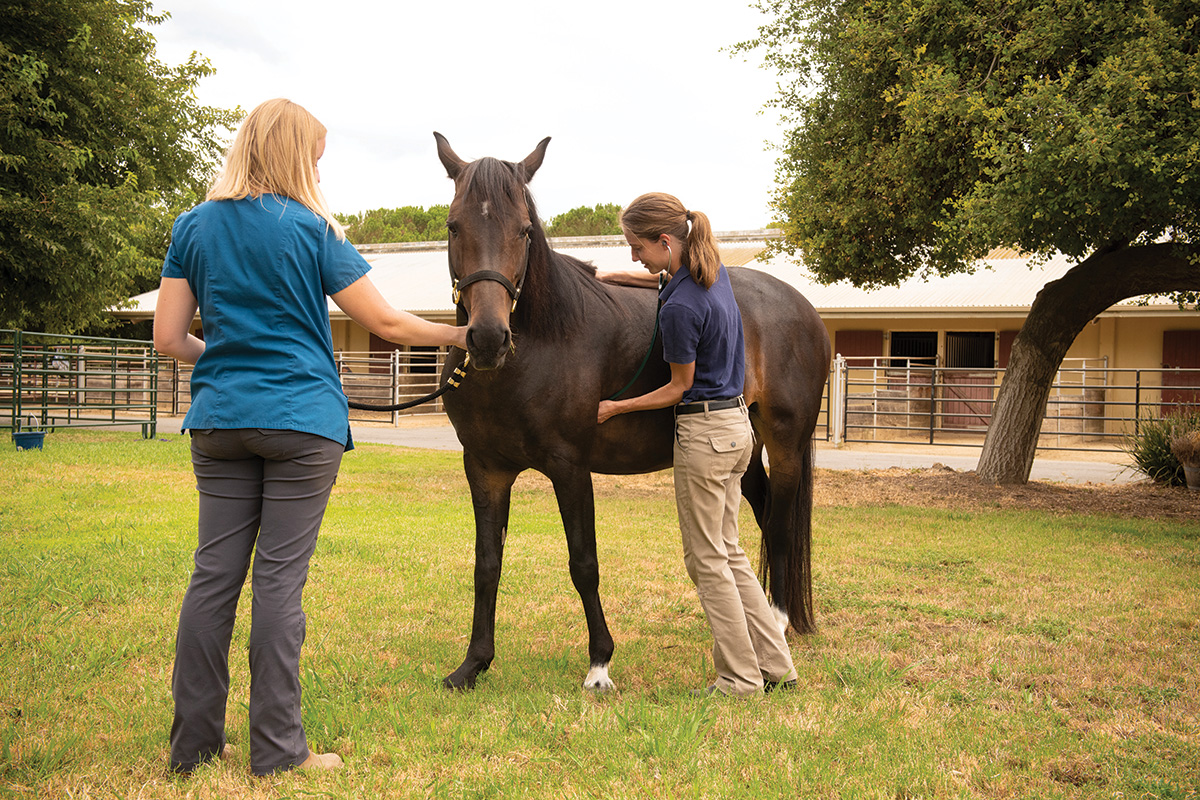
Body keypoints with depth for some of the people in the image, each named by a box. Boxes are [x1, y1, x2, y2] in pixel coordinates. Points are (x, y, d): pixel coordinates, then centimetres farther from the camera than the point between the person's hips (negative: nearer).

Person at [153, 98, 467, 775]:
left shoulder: (194, 227, 8)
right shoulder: (313, 230, -3)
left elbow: (168, 338, 5)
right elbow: (385, 323, -2)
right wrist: (458, 335, 13)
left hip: (219, 421, 4)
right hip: (302, 421, -4)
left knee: (214, 574, 8)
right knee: (280, 579, -2)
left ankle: (194, 742, 14)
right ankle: (278, 749, 4)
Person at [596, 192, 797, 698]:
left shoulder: (680, 308, -23)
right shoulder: (714, 270, 3)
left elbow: (680, 387, -12)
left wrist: (615, 407, -3)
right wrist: (620, 278, 20)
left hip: (704, 432, -9)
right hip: (736, 424, 9)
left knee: (706, 560, 2)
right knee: (728, 552, 16)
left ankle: (740, 678, 9)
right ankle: (775, 664, 19)